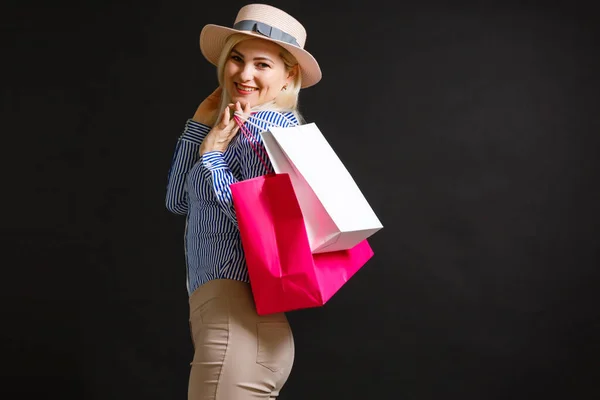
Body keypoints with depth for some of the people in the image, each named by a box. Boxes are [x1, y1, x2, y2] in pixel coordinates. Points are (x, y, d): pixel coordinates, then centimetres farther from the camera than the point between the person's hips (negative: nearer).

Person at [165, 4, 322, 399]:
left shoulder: (260, 124, -10)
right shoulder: (235, 126, 18)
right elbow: (179, 200, 15)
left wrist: (212, 154, -12)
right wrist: (202, 122, 10)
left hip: (238, 323, -10)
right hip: (227, 317, 10)